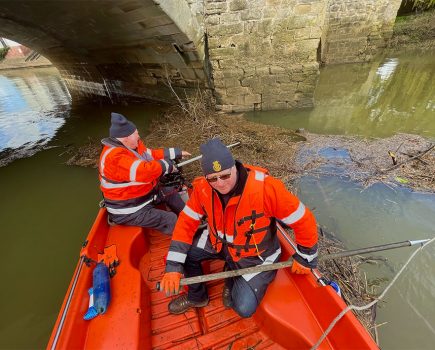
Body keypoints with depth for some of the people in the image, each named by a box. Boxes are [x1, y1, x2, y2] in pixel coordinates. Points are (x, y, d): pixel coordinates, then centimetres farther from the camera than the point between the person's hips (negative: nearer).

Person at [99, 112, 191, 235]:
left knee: (170, 192, 15)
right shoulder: (115, 157, -30)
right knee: (171, 220, -16)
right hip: (128, 212, -10)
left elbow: (151, 154, 10)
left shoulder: (131, 146, -1)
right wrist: (167, 165, -23)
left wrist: (177, 153, 9)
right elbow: (145, 171, -39)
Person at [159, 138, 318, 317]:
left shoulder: (266, 187, -34)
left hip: (256, 255, -3)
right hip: (219, 242, 4)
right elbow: (186, 223, -12)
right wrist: (172, 267, -17)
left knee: (244, 308, -11)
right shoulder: (202, 188, -21)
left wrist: (305, 257, -7)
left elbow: (303, 220, -22)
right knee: (183, 253, -8)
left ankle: (233, 282, 26)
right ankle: (197, 296, 23)